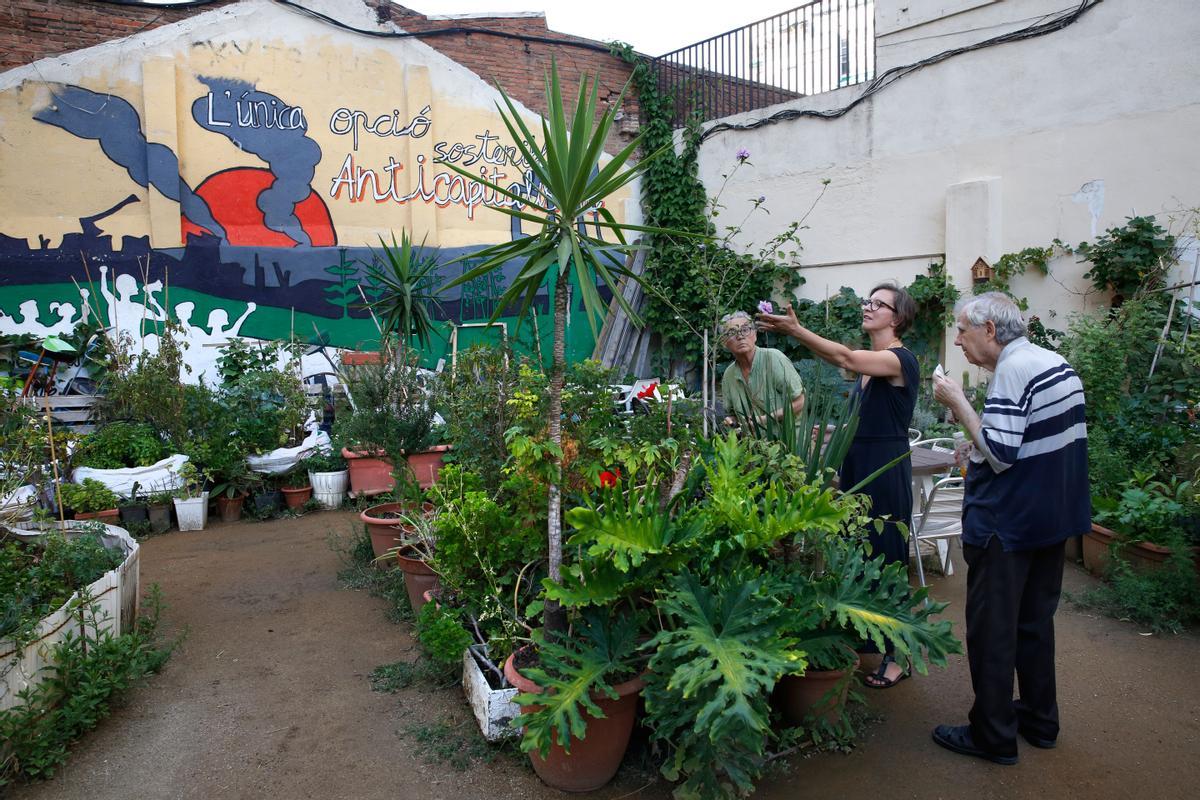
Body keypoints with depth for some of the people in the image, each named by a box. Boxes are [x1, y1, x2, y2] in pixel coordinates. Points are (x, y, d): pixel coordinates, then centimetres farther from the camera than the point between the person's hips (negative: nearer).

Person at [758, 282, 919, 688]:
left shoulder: (901, 359, -12)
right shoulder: (868, 362, 14)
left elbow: (845, 358, -30)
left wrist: (796, 330, -37)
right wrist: (841, 467, 17)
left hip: (886, 473, -8)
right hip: (856, 469, 8)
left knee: (885, 562, -1)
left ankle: (897, 655, 12)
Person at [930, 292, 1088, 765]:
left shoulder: (1012, 371, -20)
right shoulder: (1057, 363, 9)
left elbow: (999, 454, -25)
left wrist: (957, 403, -18)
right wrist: (976, 451, 13)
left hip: (1006, 525, -9)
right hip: (1053, 516, 9)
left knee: (992, 629, 3)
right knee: (1036, 621, 20)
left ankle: (994, 736, 15)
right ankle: (1040, 721, 33)